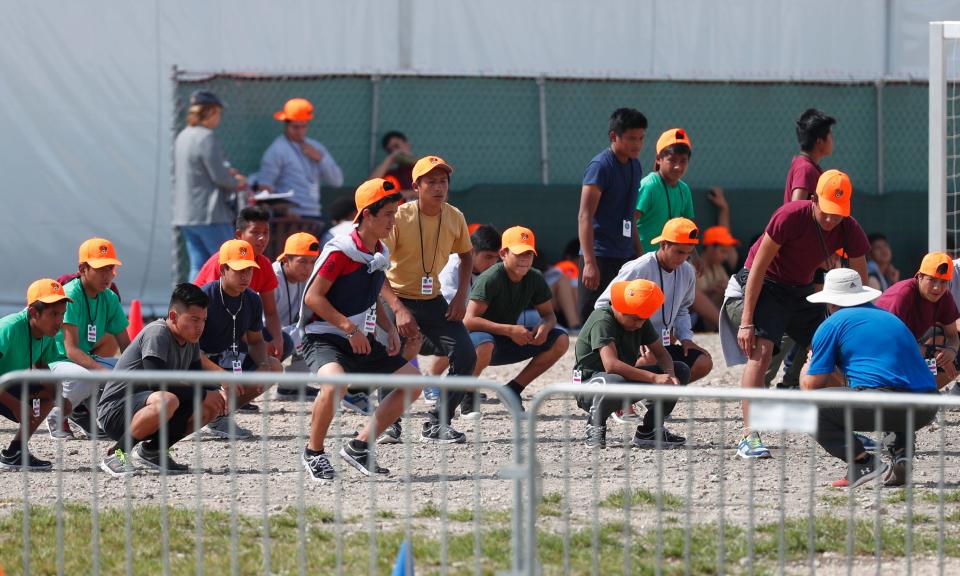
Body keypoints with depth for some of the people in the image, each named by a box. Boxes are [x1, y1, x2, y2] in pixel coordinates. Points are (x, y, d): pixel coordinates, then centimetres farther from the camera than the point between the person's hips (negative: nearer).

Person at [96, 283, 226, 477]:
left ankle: (151, 451, 7)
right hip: (115, 410, -9)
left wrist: (218, 395, -8)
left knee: (211, 407, 0)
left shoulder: (191, 341, 7)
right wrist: (203, 395, -22)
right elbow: (158, 383, -29)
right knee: (167, 401, -38)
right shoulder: (157, 334, -20)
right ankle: (117, 454, -20)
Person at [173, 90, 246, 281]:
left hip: (185, 214, 8)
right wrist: (238, 183, 4)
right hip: (209, 215, -8)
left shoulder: (182, 137, 13)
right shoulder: (206, 138, -15)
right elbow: (219, 177, -16)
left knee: (198, 267, 7)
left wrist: (227, 172, 11)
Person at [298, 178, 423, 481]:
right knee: (334, 384, -38)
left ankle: (359, 447, 10)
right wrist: (349, 327, -23)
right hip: (325, 338, -9)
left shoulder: (381, 253, 9)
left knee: (411, 382, 3)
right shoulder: (340, 250, -17)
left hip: (362, 342, 9)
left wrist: (390, 329, 6)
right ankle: (314, 452, -14)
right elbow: (313, 297, -19)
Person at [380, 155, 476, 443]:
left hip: (432, 300, 5)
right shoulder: (399, 218, -20)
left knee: (466, 356, -8)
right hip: (397, 298, -5)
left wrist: (461, 296, 0)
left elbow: (466, 255, 15)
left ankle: (437, 424, 3)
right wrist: (399, 310, -34)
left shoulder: (454, 218, -5)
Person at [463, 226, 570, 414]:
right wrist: (509, 330, -34)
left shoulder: (535, 279, -2)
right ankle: (467, 394, -13)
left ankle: (513, 390, 1)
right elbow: (468, 321, -29)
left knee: (561, 340, -7)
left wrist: (545, 326, -17)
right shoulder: (491, 279, -22)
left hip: (509, 344, 7)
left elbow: (549, 314, 9)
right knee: (485, 345, -43)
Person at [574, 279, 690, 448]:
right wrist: (654, 378, -40)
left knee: (681, 371, -2)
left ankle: (648, 431, 6)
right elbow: (611, 364, -36)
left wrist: (670, 376, -20)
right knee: (614, 382, -45)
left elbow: (661, 354, 5)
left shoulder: (641, 321, 2)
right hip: (590, 384, -8)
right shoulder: (603, 321, -23)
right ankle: (596, 425, -13)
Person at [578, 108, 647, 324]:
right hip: (600, 257, -8)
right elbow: (585, 216, -18)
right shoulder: (600, 166, -12)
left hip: (625, 257, 8)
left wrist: (639, 255, 22)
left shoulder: (635, 166, 14)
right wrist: (589, 263, -25)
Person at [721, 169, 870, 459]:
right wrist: (746, 322, -26)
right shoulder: (791, 217, -28)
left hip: (802, 291, 6)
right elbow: (758, 268, -24)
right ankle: (749, 437, -30)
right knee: (761, 351, -26)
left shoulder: (849, 230, -12)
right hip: (763, 286, -6)